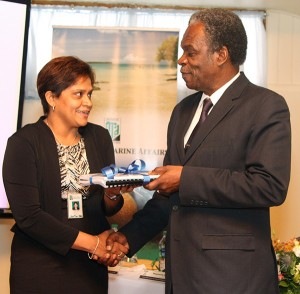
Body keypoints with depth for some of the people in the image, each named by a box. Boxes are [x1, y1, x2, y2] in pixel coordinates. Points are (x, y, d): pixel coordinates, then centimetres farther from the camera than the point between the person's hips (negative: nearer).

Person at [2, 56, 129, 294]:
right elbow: (28, 215, -16)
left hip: (92, 267, 4)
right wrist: (92, 243, -15)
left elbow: (109, 209, 7)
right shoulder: (24, 143, -9)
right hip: (40, 269, -4)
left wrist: (112, 195, -16)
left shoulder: (100, 137, 5)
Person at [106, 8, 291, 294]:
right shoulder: (183, 110, 14)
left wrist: (187, 179, -18)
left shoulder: (266, 106, -8)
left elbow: (270, 185, -20)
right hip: (181, 270, 6)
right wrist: (130, 235, 7)